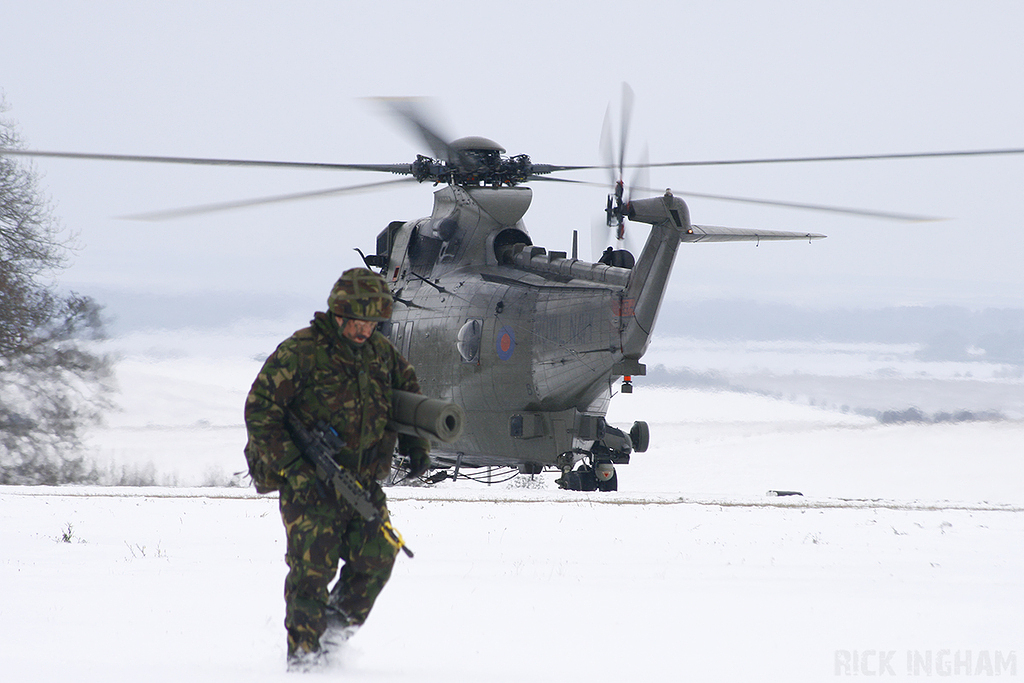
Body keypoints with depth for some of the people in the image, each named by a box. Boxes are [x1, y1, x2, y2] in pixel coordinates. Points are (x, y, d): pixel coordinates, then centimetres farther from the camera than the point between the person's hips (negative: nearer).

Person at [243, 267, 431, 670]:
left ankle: (338, 627, 13)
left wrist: (417, 447, 16)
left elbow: (410, 393, 29)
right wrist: (292, 464, -17)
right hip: (309, 484, -5)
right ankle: (302, 653, 1)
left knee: (377, 555, -8)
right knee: (313, 568, -10)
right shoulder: (300, 351, -9)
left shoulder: (380, 353, 10)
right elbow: (260, 410, -10)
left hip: (364, 482, 5)